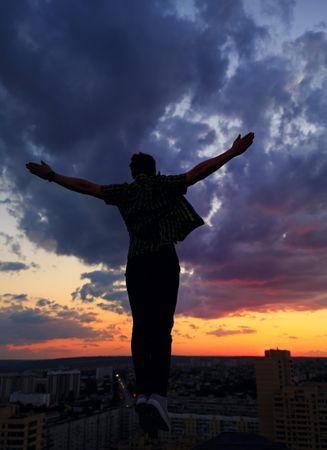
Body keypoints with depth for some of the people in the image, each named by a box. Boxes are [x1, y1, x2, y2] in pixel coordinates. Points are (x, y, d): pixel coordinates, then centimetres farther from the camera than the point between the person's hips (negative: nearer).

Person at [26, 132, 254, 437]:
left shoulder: (123, 191, 17)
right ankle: (157, 394, -24)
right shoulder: (164, 184, 12)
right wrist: (233, 151, 7)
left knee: (141, 326, 4)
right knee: (162, 327, -9)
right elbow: (200, 171, 3)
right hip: (164, 258, -2)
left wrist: (51, 176, 30)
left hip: (136, 262, 3)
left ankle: (143, 390, -9)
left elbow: (85, 187, 18)